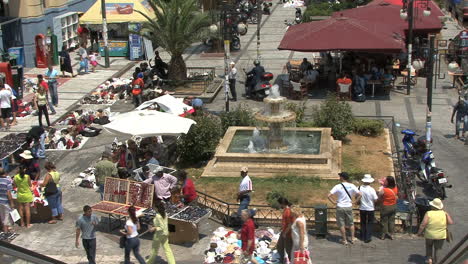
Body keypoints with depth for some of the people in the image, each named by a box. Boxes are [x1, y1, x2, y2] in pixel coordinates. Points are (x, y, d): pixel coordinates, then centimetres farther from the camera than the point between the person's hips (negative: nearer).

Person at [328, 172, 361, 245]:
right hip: (349, 207, 2)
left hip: (340, 207, -2)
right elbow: (359, 194, -9)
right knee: (351, 223, 18)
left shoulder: (338, 186, -12)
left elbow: (329, 196, -16)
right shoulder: (352, 186, -5)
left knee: (341, 224, 9)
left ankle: (344, 240, 14)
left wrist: (334, 202, -4)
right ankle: (352, 238, 24)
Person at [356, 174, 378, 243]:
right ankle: (368, 238, 8)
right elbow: (375, 200, -13)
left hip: (362, 208, 3)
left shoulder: (359, 188, -12)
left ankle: (363, 237, 24)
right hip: (370, 208, -3)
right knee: (370, 223, 10)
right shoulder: (371, 189, -19)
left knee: (363, 222, 18)